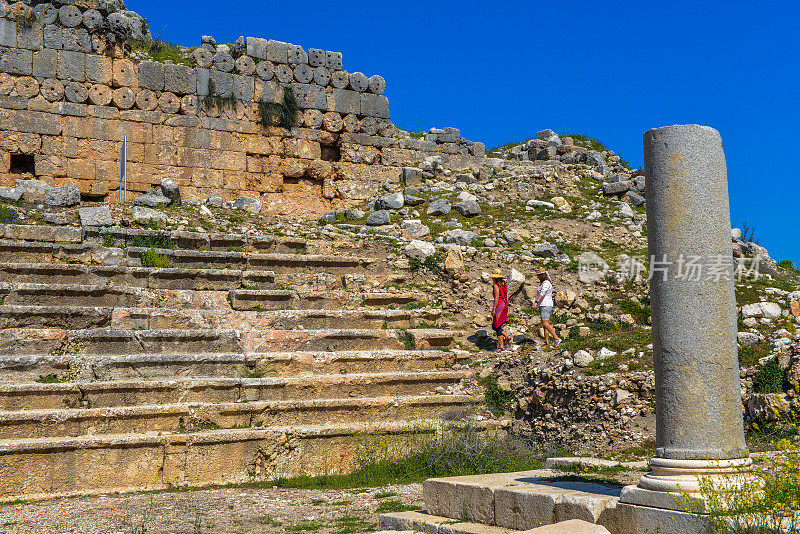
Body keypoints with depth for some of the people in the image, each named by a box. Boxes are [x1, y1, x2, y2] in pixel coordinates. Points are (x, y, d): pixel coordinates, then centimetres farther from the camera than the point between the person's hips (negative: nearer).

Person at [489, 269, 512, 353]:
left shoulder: (496, 286, -12)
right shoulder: (504, 285, 13)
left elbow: (496, 298, -18)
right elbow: (507, 297, 15)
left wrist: (493, 309, -16)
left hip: (499, 306, -9)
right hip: (504, 306, 9)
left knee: (497, 327, -2)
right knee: (494, 326, 17)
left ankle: (501, 346, -1)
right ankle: (507, 336, 8)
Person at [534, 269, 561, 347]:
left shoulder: (546, 283, -11)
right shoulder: (546, 283, 21)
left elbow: (542, 293, -26)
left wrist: (536, 302, -37)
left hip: (546, 306, -11)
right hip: (544, 306, 11)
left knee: (545, 324, -19)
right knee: (544, 324, 7)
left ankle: (557, 338, -23)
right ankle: (546, 342, 5)